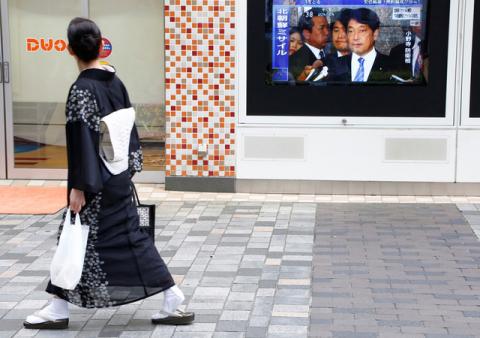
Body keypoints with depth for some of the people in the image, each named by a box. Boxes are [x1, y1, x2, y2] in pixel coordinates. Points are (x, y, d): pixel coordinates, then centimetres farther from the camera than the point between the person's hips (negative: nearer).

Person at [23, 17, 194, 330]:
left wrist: (78, 186, -16)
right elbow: (129, 127, 9)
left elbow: (83, 141, -20)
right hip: (119, 174, 8)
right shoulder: (115, 81, 4)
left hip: (100, 181, -8)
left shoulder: (82, 90, -18)